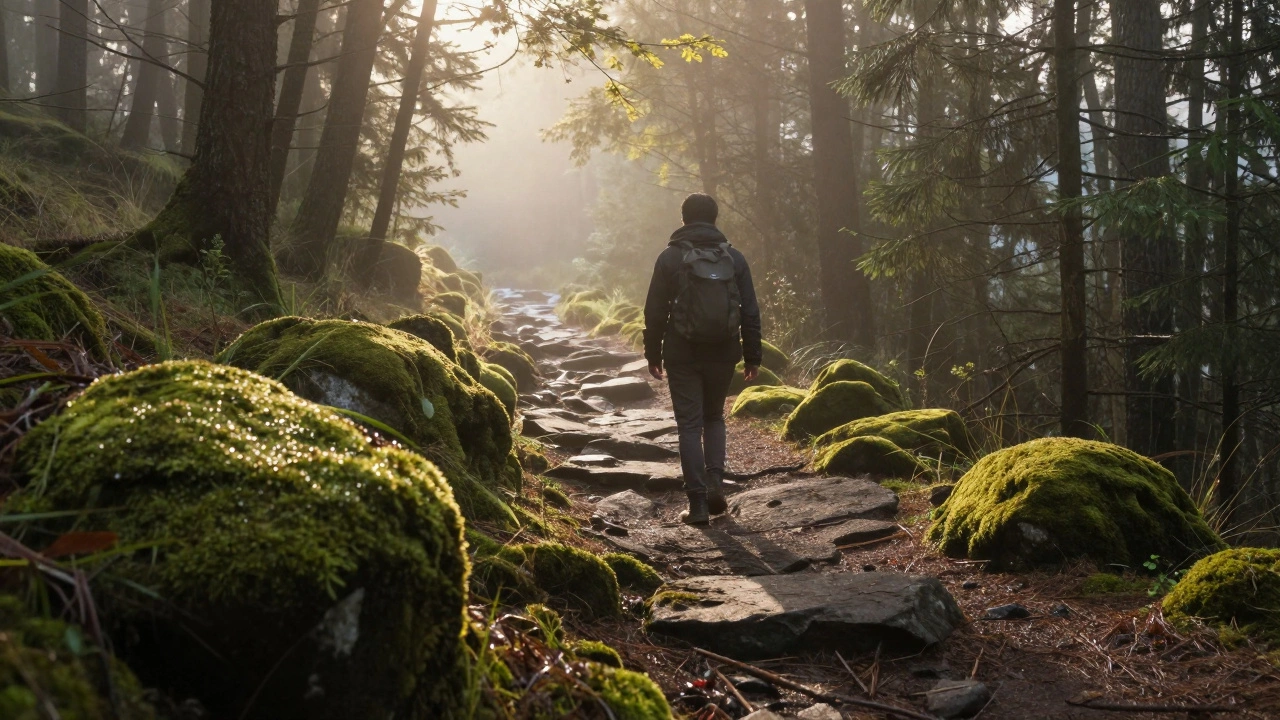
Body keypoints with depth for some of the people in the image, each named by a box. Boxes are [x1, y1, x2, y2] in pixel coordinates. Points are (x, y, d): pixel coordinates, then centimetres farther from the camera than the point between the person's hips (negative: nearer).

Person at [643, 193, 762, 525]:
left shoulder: (670, 257, -4)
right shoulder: (734, 258, 3)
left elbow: (655, 311, -3)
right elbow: (750, 311, 3)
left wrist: (653, 353, 7)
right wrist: (752, 356, 8)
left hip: (682, 354, -2)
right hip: (723, 353, 2)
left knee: (690, 424, 3)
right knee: (714, 417, 21)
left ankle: (698, 502, -1)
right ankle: (715, 480, 4)